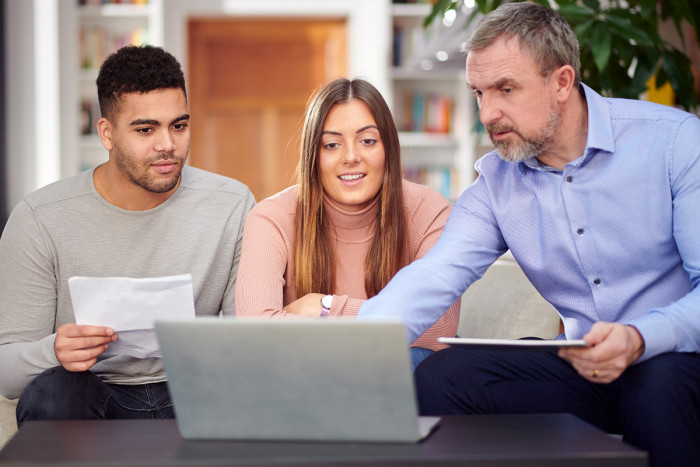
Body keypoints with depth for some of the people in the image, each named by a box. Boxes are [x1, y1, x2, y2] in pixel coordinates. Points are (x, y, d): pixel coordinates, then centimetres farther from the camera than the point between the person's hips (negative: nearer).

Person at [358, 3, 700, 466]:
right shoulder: (495, 184, 4)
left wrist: (640, 340, -33)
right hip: (584, 367, 4)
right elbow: (432, 279, -10)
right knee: (439, 378, -15)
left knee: (659, 385, -39)